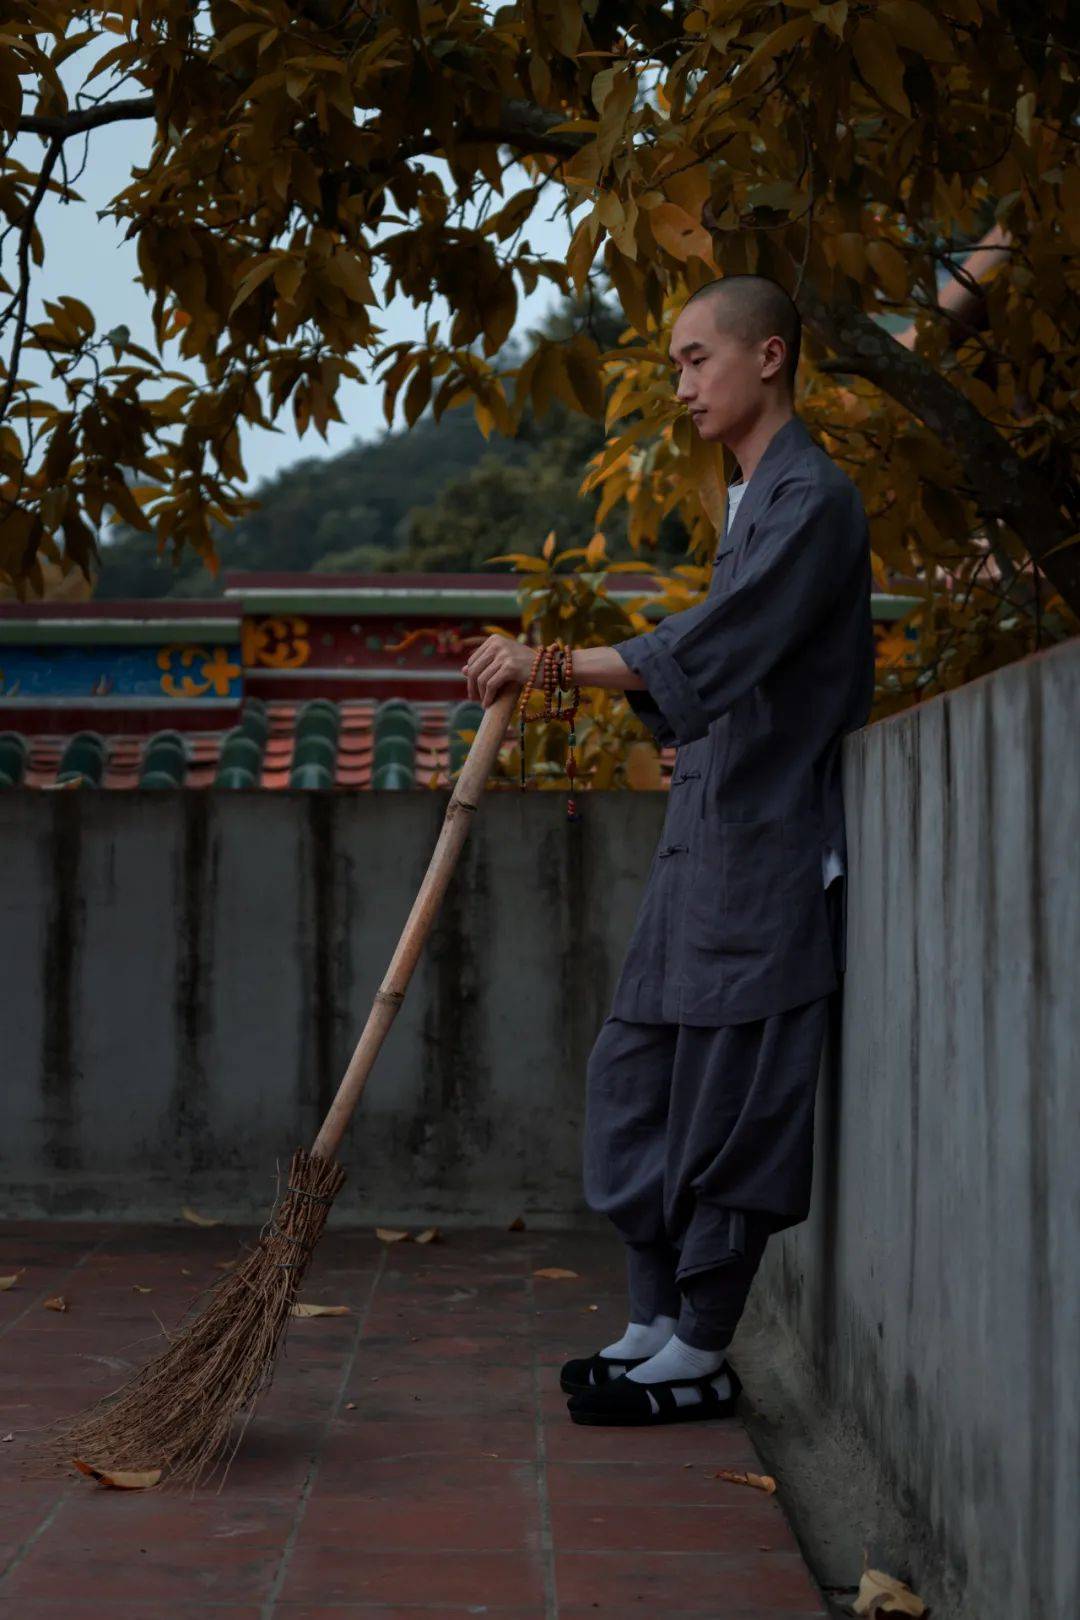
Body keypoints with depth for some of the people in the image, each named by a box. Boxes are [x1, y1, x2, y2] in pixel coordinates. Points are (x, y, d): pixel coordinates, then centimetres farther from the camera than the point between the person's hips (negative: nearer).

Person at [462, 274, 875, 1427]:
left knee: (728, 1107, -3)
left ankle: (702, 1357, 6)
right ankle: (655, 1324, 19)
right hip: (706, 844, 10)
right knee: (638, 1082, 11)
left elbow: (708, 655, -24)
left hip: (764, 851, -10)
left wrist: (553, 661, -23)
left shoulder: (812, 498, -12)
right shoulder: (752, 500, 19)